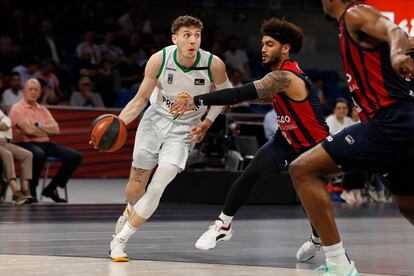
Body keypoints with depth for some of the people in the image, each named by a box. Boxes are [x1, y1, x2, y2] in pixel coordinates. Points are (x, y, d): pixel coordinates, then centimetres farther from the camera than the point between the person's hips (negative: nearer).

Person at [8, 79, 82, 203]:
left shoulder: (43, 110, 20)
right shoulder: (17, 108, -1)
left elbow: (56, 129, 7)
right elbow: (28, 130, -14)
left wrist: (37, 125, -7)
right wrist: (47, 131, 0)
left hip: (45, 144, 7)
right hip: (25, 144, -7)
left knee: (75, 156, -9)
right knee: (39, 155, -43)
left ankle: (51, 189, 1)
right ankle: (31, 191, -22)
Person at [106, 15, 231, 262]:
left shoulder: (214, 65, -21)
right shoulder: (159, 60, -19)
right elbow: (141, 99, -8)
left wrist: (206, 124, -11)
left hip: (184, 130, -1)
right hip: (155, 119, 1)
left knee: (156, 188, -17)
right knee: (135, 187, 8)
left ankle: (120, 241, -4)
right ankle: (130, 212, 46)